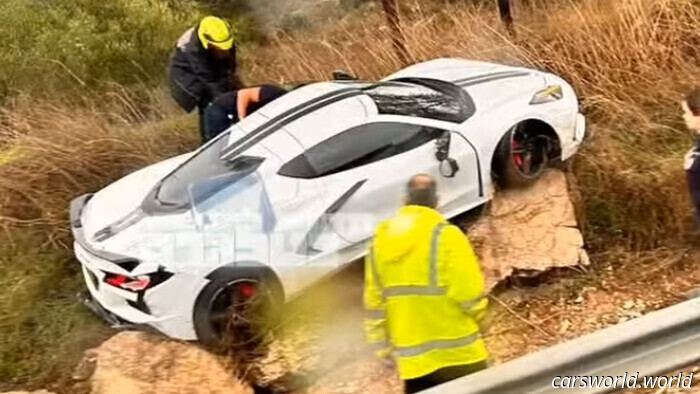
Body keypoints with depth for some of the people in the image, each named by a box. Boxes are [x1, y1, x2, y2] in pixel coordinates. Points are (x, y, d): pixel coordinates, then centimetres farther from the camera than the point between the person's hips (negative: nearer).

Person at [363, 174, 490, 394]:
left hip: (412, 359, 5)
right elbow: (470, 294, -15)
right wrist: (478, 314, 7)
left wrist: (383, 347, 17)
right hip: (457, 355, -5)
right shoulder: (445, 236, -14)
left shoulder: (380, 240, 3)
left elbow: (374, 305, 7)